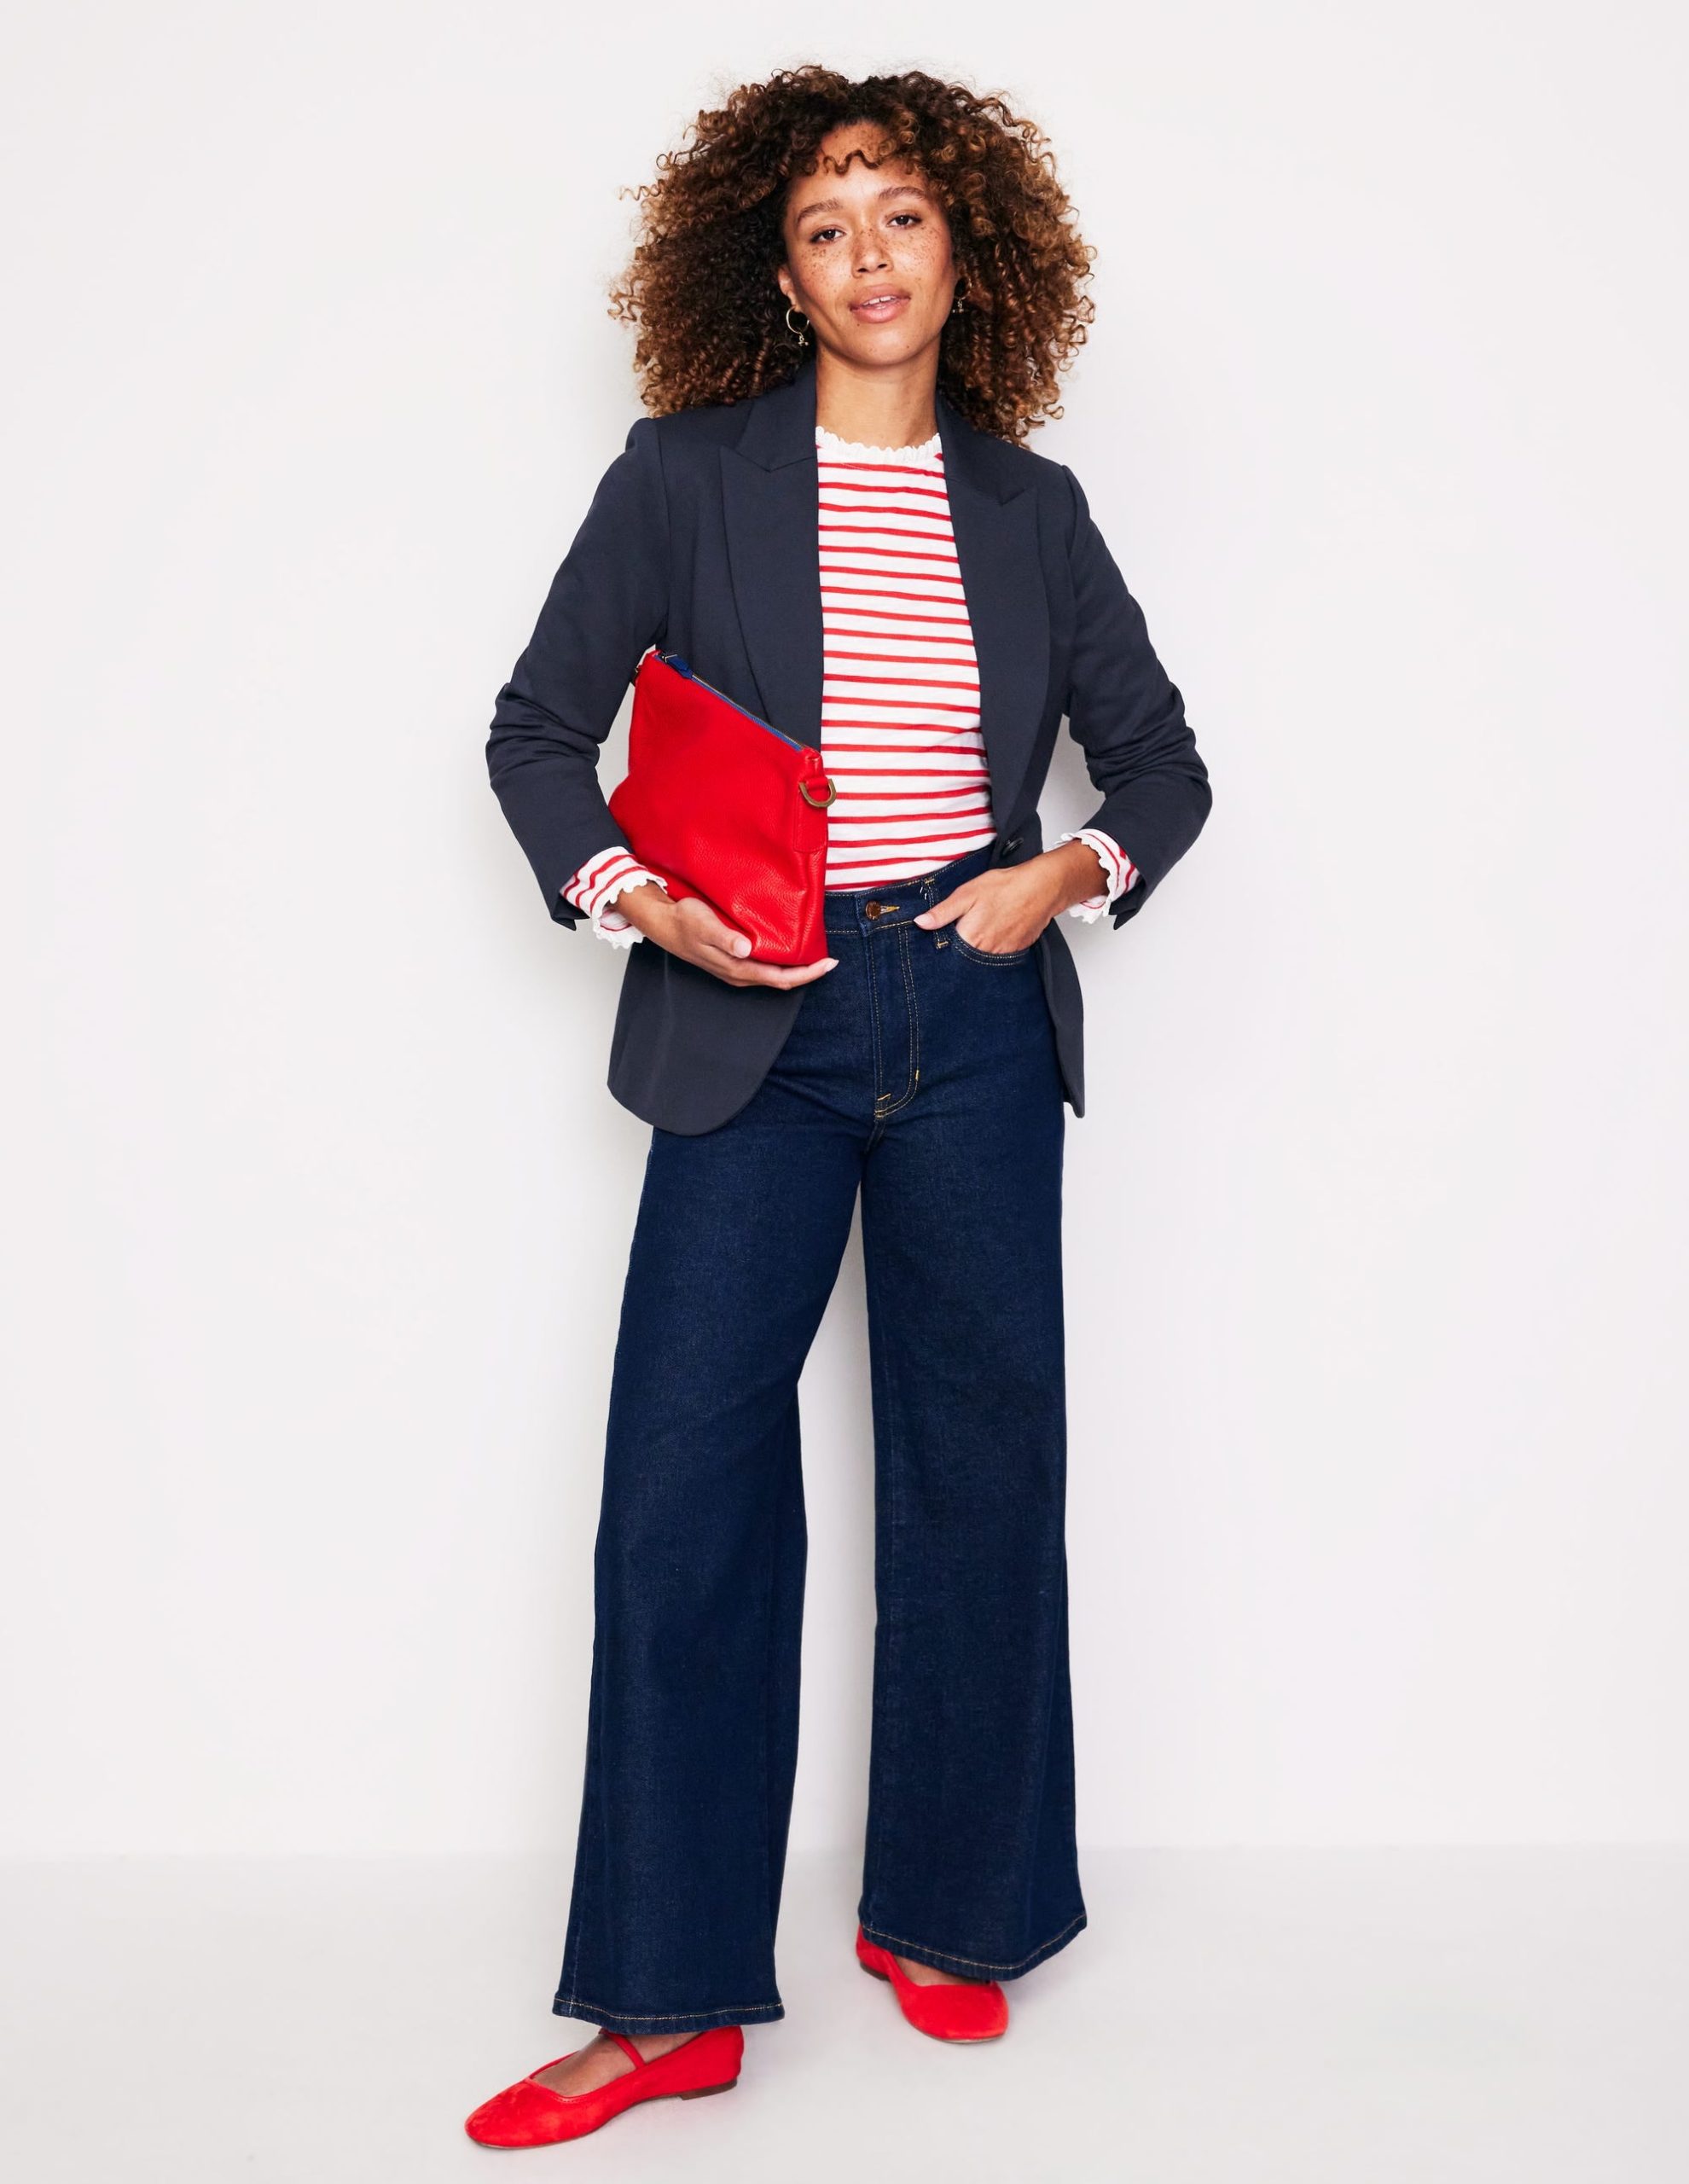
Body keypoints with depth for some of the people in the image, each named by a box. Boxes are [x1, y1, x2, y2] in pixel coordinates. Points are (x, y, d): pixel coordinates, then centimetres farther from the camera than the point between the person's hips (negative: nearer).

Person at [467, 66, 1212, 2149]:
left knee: (980, 1472, 8)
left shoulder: (1030, 508, 10)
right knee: (681, 1485, -4)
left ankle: (945, 1914, 27)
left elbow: (1160, 757, 16)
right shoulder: (683, 475, 3)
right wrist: (631, 891, -12)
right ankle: (671, 1999, 8)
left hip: (976, 1033, 2)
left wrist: (1073, 872, -4)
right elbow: (539, 728, 5)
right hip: (757, 1027, -2)